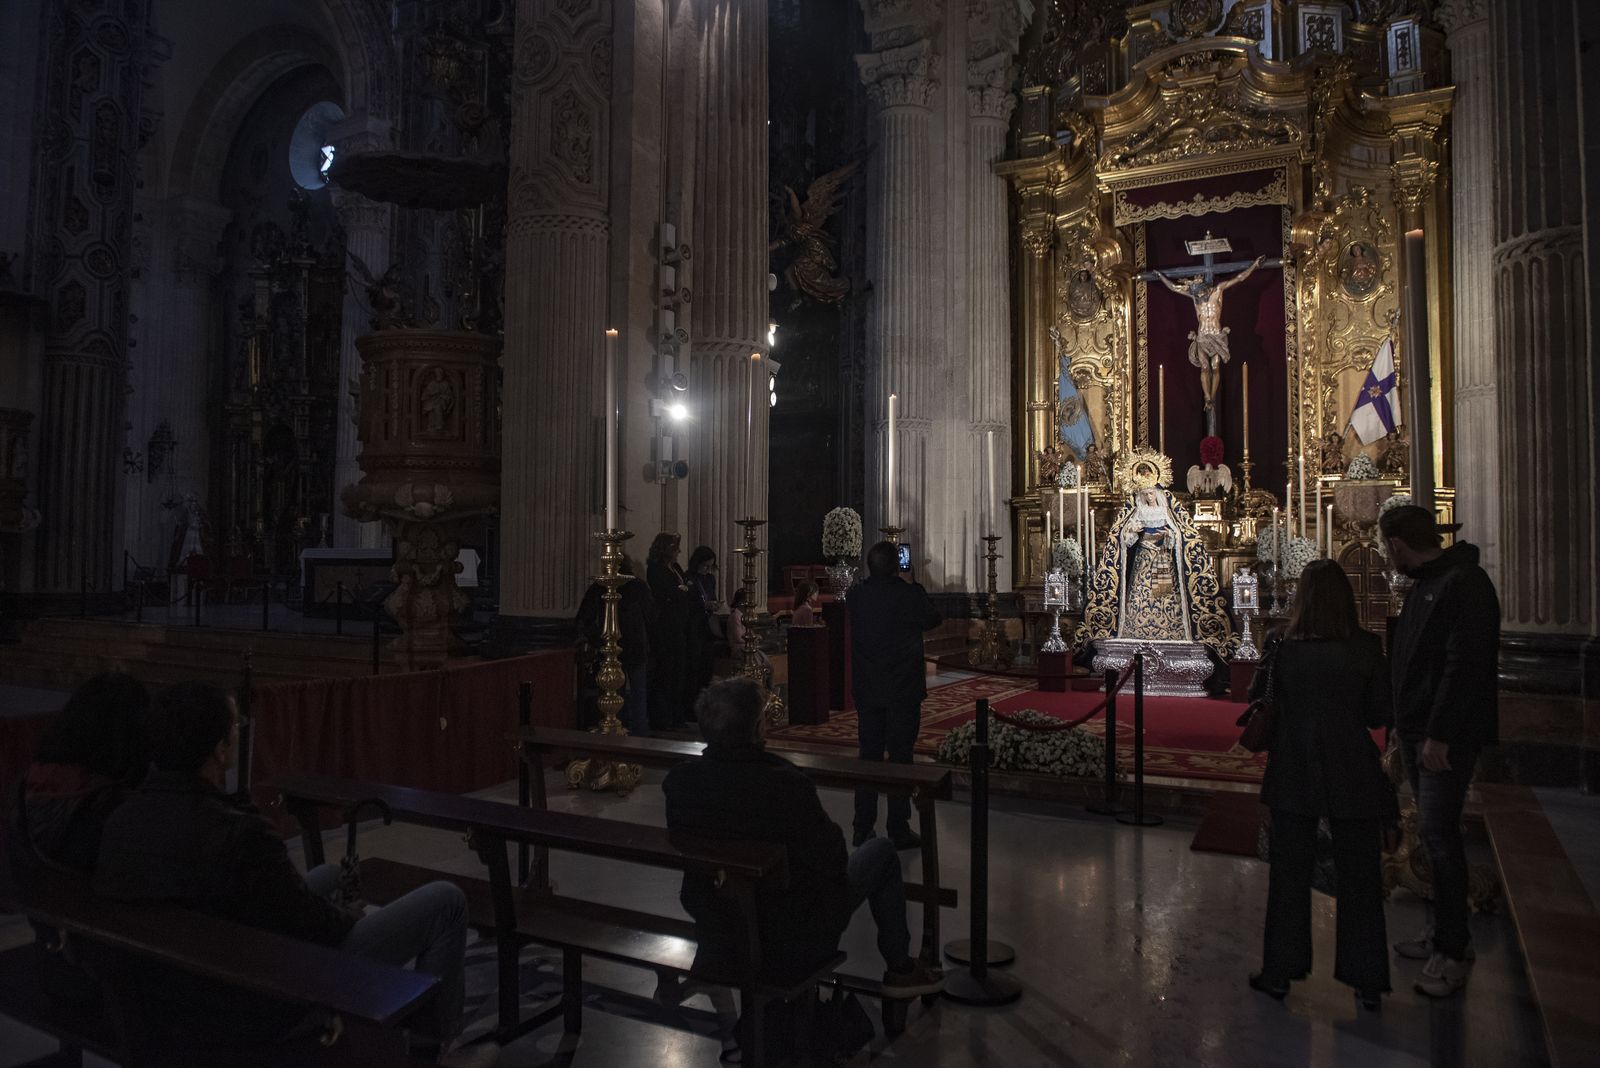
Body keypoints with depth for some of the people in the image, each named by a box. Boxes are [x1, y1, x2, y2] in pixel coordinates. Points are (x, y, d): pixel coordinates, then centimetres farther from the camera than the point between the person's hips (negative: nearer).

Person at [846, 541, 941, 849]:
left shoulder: (855, 595, -3)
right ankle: (899, 831, 10)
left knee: (868, 755, 12)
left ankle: (863, 829, 18)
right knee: (900, 757, 4)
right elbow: (933, 619, 4)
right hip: (903, 690, -4)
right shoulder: (911, 593, -14)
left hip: (866, 691, 4)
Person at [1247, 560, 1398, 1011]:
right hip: (1352, 775, 1)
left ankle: (1280, 972, 19)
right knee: (1359, 877, 13)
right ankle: (1367, 982, 21)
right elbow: (1381, 714, -2)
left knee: (1289, 874, 11)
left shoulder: (1283, 648, -10)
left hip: (1293, 775, 0)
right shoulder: (1367, 647, -9)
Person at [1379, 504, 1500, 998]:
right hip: (1418, 732, 9)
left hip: (1446, 738, -9)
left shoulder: (1464, 585, -16)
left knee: (1440, 836, -6)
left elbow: (1465, 666, -22)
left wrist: (1440, 734, -22)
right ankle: (1446, 934, 25)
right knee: (1434, 834, 14)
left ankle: (1452, 951, 5)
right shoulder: (1424, 585, 14)